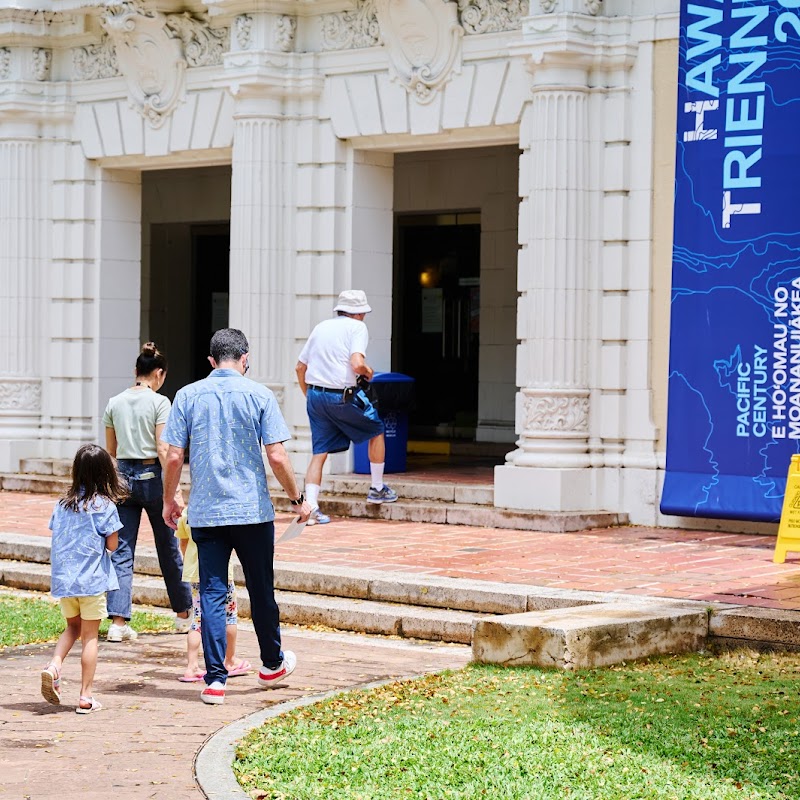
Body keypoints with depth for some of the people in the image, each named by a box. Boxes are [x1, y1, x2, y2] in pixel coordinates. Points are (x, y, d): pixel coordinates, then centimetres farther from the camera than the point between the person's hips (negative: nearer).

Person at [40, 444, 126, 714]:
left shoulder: (62, 503, 5)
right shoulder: (104, 505, -10)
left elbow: (56, 537, 8)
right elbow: (112, 544, -8)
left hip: (63, 578, 5)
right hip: (92, 580, -4)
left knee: (72, 627, 23)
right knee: (90, 636, 4)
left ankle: (54, 665, -3)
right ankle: (85, 696, 5)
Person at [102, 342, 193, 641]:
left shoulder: (114, 403, 6)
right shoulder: (159, 402, -8)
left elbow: (110, 450, 12)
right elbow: (163, 449, -15)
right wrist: (174, 489, -14)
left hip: (123, 477, 4)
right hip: (152, 476, -3)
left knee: (122, 552, 1)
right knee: (168, 549, 12)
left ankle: (118, 622, -10)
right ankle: (183, 613, 27)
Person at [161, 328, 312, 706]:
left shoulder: (188, 396, 1)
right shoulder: (259, 395, -4)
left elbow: (174, 457, 0)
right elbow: (277, 457, -8)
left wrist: (169, 500, 14)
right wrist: (298, 499, 4)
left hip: (205, 513, 1)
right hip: (253, 511, -1)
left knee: (212, 594, 3)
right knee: (261, 590, 14)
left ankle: (215, 679, -2)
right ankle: (272, 664, 30)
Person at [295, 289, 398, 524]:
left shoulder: (321, 327, 15)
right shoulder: (357, 327, -2)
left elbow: (300, 367, 16)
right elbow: (357, 363, -19)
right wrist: (368, 372, 2)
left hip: (315, 396, 5)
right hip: (342, 396, -5)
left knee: (319, 452, 8)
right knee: (376, 431, 18)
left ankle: (311, 507, -2)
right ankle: (377, 489, 25)